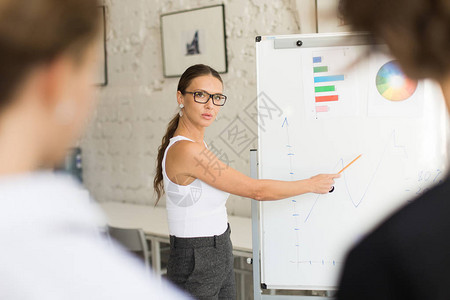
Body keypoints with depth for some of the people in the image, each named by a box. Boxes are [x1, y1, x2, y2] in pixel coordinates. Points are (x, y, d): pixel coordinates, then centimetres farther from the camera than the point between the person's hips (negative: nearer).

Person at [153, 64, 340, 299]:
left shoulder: (197, 145, 7)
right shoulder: (186, 151, -23)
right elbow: (256, 190, -19)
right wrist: (312, 185, -8)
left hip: (220, 258, 9)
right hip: (195, 265, -9)